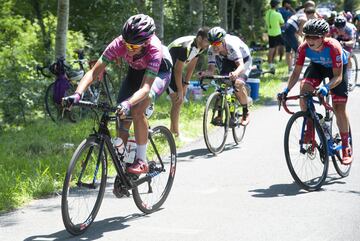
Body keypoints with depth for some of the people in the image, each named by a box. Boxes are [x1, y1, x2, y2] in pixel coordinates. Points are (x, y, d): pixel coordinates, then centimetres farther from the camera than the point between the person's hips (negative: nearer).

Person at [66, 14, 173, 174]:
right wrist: (78, 93, -49)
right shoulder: (119, 44, -32)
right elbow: (94, 71, -33)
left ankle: (141, 161, -15)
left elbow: (145, 87, -47)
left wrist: (128, 103, -65)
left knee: (136, 111, -29)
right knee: (121, 118, -6)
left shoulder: (154, 49, -40)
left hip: (159, 72, -4)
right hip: (136, 71, 5)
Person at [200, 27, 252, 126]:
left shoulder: (231, 44, -39)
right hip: (227, 61, 5)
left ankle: (246, 113, -7)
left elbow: (241, 65, -47)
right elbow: (211, 69, -27)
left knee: (238, 83, -27)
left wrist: (235, 73, -69)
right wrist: (204, 73, -51)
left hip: (243, 60, -5)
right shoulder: (212, 50, -25)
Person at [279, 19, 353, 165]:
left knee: (339, 107, -7)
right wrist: (286, 90, -35)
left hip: (338, 68, -3)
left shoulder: (333, 47, -39)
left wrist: (326, 87, -54)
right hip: (318, 65, 3)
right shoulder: (304, 48, -28)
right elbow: (296, 73, -20)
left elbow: (338, 76, -36)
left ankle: (346, 147, 6)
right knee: (304, 88, -25)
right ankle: (310, 129, -9)